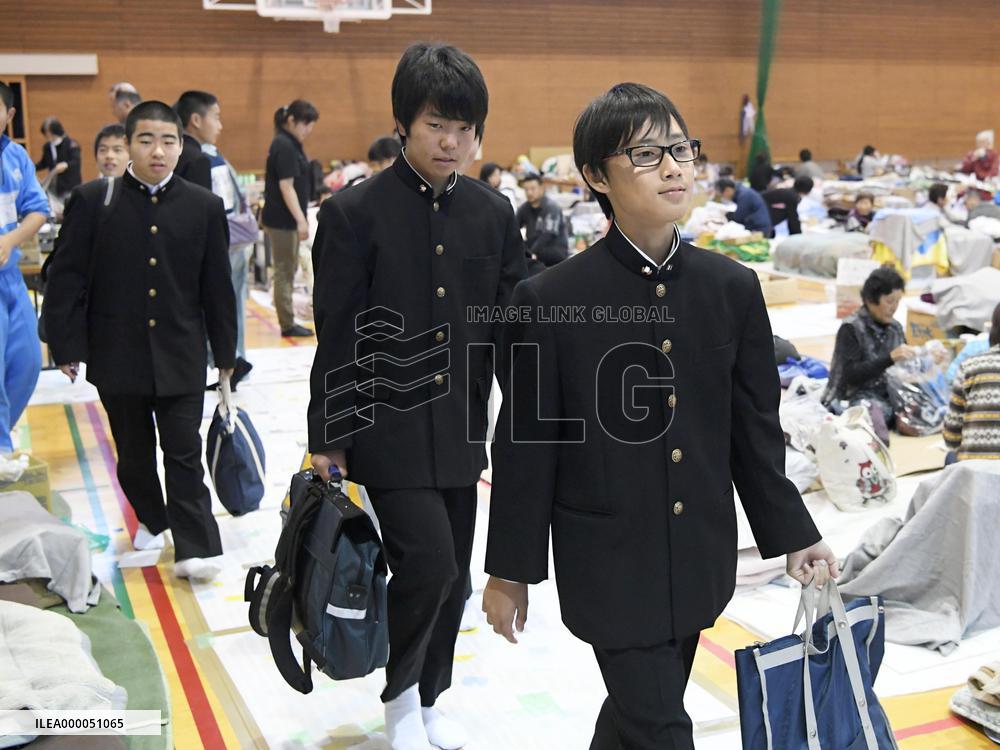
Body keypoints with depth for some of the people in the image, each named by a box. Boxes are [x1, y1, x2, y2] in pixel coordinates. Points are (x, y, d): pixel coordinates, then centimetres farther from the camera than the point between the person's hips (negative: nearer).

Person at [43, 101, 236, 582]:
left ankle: (194, 546, 5)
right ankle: (150, 519, 38)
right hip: (117, 356, 1)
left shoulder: (204, 206, -1)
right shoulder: (93, 200, -4)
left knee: (184, 452, 1)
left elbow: (217, 286, 3)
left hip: (181, 356, 0)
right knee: (134, 450, 16)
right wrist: (67, 346, -7)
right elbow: (65, 277, -3)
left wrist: (225, 352, 6)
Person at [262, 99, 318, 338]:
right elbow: (286, 186, -20)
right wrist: (301, 220, -22)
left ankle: (288, 322, 19)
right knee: (285, 271, -3)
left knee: (287, 271, 13)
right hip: (283, 219, -10)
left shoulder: (288, 144, 14)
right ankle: (287, 324, 3)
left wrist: (300, 219, 19)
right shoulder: (284, 146, -16)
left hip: (285, 219, 10)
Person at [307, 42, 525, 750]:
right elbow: (338, 340, -8)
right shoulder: (356, 212, -10)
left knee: (452, 575, 12)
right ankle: (399, 691, 17)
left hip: (460, 427, 5)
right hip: (387, 427, -5)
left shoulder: (494, 213, 3)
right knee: (427, 562, -12)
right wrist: (329, 442, -7)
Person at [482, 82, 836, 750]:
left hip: (700, 559, 5)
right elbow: (526, 444, -8)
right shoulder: (551, 300, -13)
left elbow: (756, 425, 6)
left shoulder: (733, 288, -1)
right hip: (611, 564, -4)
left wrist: (793, 533, 10)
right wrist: (510, 570, -3)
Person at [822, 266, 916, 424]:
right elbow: (851, 375, -15)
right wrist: (890, 358, -24)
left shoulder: (895, 327, 12)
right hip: (856, 397, -5)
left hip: (888, 394, 5)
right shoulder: (851, 328, -6)